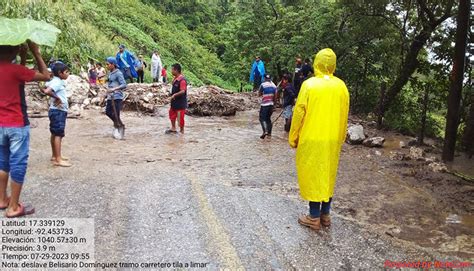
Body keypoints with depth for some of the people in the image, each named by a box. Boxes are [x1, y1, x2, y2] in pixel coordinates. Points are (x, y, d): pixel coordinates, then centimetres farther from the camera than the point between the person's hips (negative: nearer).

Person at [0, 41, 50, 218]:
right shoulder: (14, 69, -18)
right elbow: (46, 76, -12)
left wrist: (23, 58, 9)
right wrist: (36, 53, -5)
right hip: (17, 125, -8)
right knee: (18, 164, 1)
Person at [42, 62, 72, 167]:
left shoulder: (56, 81, 11)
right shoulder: (57, 82, -18)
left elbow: (45, 87, 23)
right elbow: (47, 91, -33)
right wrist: (57, 98, -20)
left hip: (59, 111, 10)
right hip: (58, 111, -10)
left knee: (55, 134, 16)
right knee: (58, 135, -9)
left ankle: (55, 156, 27)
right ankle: (58, 160, -7)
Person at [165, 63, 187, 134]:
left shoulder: (182, 80, -21)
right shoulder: (175, 78, 7)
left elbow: (183, 91, -29)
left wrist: (174, 95, -32)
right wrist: (172, 95, 13)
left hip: (181, 102, -10)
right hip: (174, 101, 10)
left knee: (180, 117, 1)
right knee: (172, 114, 20)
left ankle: (182, 130, 17)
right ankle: (173, 128, 35)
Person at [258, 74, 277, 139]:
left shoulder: (263, 85, -9)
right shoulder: (274, 86, 7)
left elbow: (259, 94, -1)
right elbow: (275, 96, 9)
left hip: (264, 104, -6)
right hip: (271, 104, 6)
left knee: (262, 118, -3)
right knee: (268, 118, 16)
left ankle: (265, 131, -21)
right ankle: (269, 132, 16)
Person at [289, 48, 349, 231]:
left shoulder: (309, 84, -12)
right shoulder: (341, 86, 1)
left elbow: (299, 114, -9)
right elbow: (344, 115, 8)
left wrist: (293, 138, 1)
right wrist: (340, 138, 20)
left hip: (311, 140, -4)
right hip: (332, 140, 5)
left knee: (312, 176, 5)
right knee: (328, 175, 15)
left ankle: (314, 218, 11)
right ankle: (325, 215, 24)